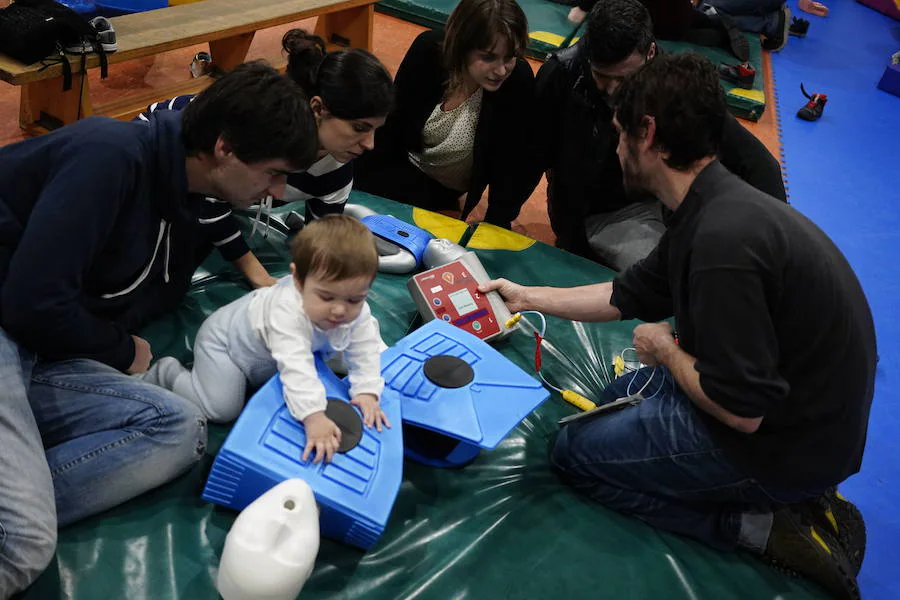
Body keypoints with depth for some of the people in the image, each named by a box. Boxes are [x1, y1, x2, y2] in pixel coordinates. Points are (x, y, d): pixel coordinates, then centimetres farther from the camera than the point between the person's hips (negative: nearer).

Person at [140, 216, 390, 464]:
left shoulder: (356, 311, -26)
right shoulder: (287, 311, -47)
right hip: (225, 338, -7)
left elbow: (365, 352, -18)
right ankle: (168, 373, 8)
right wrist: (313, 417, -62)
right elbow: (295, 367, -54)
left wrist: (367, 392, -33)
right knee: (221, 408, -18)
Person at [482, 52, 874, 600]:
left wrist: (665, 349, -9)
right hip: (804, 409, 9)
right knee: (624, 393, 27)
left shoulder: (723, 238, -31)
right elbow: (627, 296, 14)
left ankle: (764, 527, -2)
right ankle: (792, 500, 15)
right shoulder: (716, 207, 1)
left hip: (782, 444, -9)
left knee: (576, 451, 2)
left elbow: (742, 411, -28)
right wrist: (527, 297, 23)